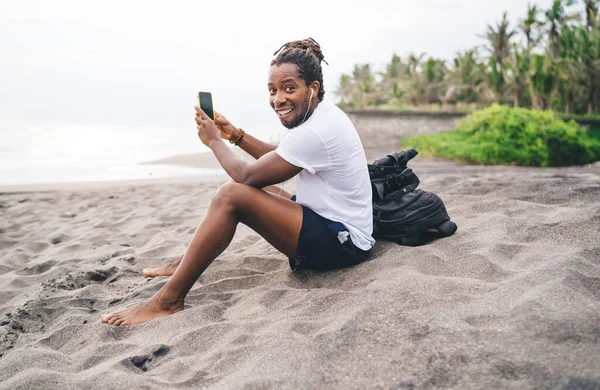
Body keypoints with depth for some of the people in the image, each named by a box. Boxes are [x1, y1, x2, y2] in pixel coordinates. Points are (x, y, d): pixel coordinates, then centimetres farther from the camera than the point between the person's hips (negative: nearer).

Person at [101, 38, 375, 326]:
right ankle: (187, 263, 24)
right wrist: (235, 135, 12)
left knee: (233, 195, -21)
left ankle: (168, 300, -12)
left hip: (342, 242, -10)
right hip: (329, 220, 10)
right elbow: (279, 158, 19)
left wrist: (214, 141, 0)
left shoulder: (315, 132, -24)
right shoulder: (322, 114, 7)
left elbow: (246, 175, -16)